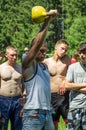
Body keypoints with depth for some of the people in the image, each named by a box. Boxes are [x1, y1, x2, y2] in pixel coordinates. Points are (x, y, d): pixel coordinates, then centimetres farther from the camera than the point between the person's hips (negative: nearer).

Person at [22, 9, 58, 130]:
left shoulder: (44, 66, 19)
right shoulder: (28, 65, -5)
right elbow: (37, 43, -17)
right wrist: (47, 21, -20)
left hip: (47, 113, 8)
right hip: (33, 114, -8)